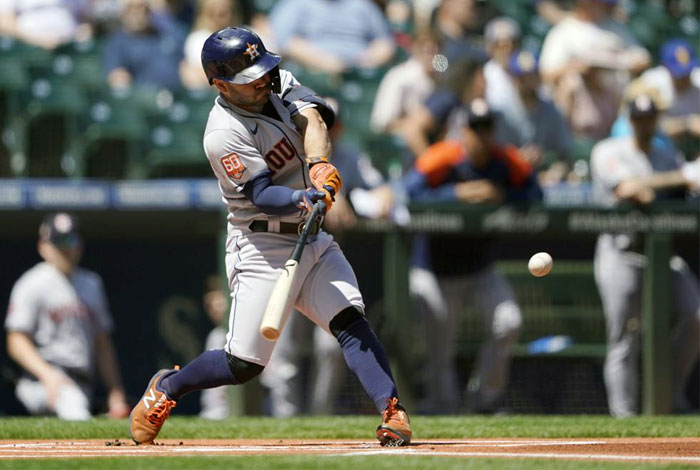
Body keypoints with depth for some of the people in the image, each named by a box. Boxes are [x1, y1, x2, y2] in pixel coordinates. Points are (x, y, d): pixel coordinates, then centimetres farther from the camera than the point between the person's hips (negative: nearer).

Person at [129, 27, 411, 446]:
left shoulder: (279, 83, 3)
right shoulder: (224, 136, -19)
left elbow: (313, 118, -14)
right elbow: (263, 196, -23)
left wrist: (319, 165, -32)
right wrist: (304, 200, -43)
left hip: (312, 239, 6)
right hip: (262, 249, -6)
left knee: (351, 321, -15)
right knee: (243, 365, -3)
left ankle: (393, 412, -22)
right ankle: (167, 388, 22)